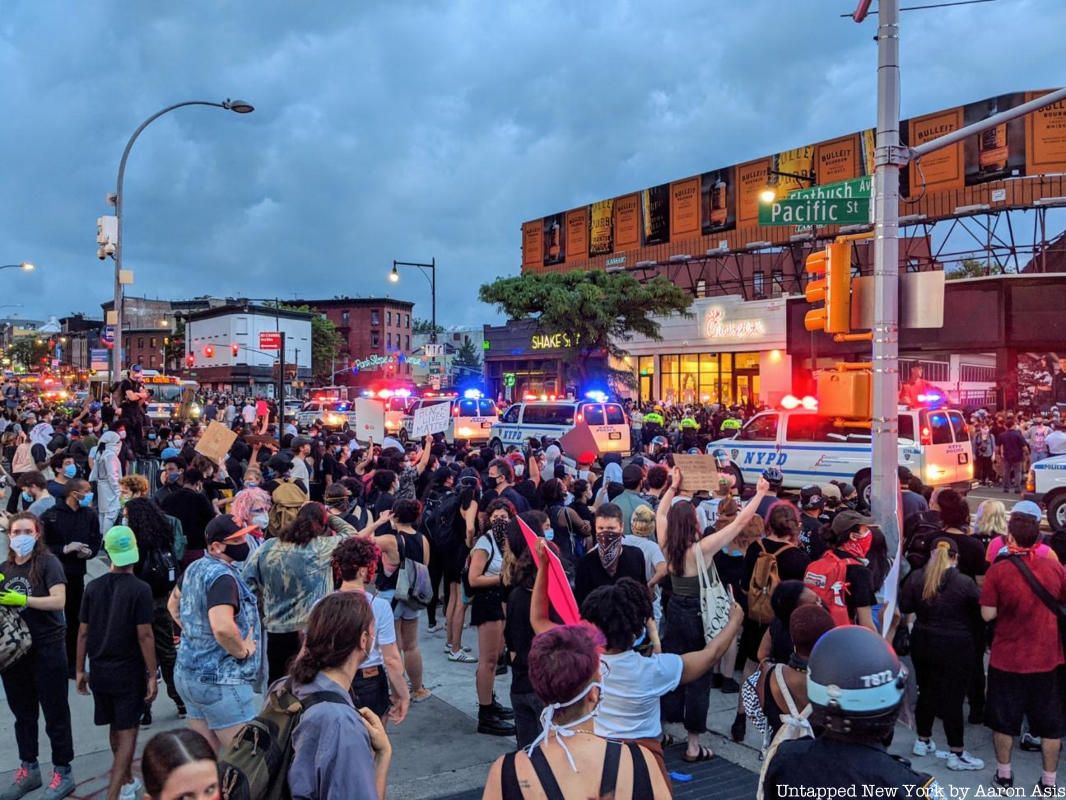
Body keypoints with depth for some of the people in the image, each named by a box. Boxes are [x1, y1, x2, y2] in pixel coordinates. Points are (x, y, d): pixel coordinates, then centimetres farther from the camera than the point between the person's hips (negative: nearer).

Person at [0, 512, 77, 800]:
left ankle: (63, 773, 13)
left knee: (55, 714, 3)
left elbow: (59, 601, -18)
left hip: (47, 649, -6)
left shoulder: (48, 562, -9)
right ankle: (28, 769, 30)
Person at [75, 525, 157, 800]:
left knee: (116, 729, 20)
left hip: (100, 671, 5)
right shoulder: (139, 589, -15)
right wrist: (152, 675, -10)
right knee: (127, 732, 4)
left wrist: (80, 670, 12)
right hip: (129, 672, -5)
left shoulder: (93, 587, -1)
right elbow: (144, 635, -16)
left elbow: (83, 632, 2)